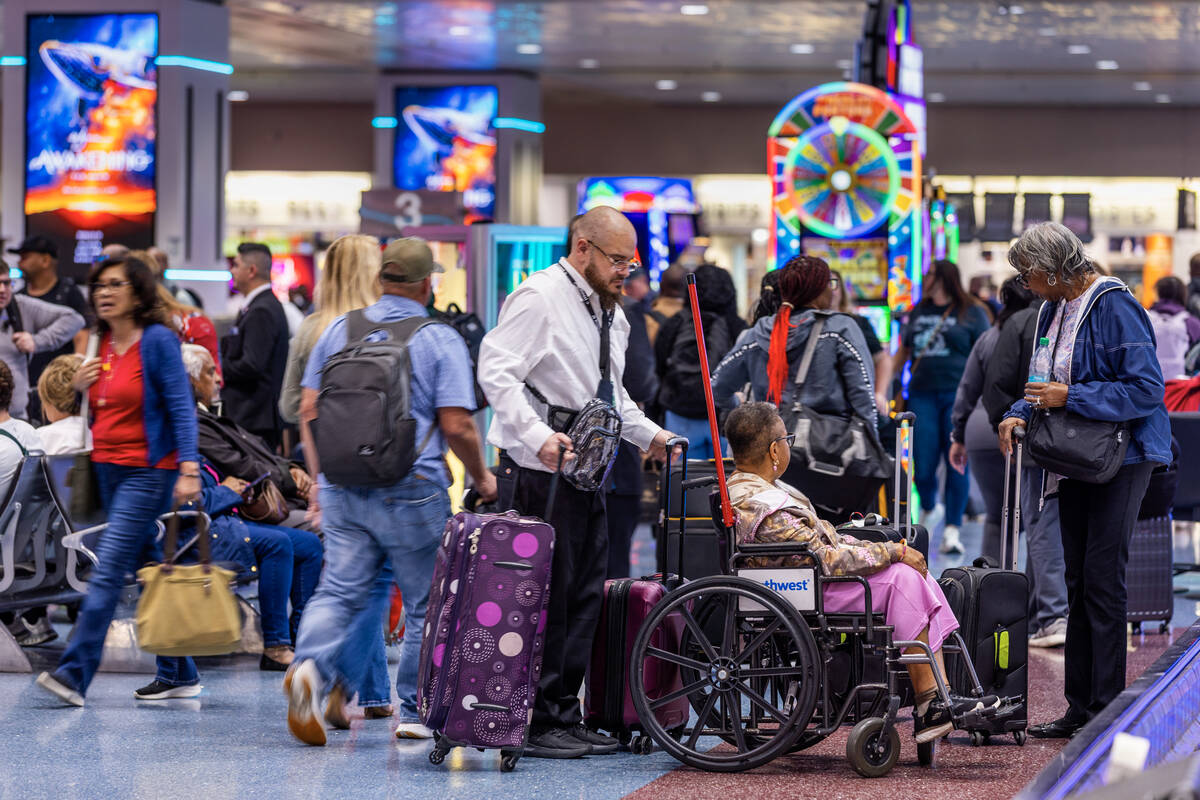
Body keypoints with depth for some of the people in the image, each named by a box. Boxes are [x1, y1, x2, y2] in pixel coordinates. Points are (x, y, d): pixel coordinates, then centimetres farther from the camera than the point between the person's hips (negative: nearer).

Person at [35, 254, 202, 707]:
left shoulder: (158, 340, -9)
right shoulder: (102, 344, 12)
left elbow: (181, 407, -12)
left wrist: (188, 468, -20)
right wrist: (80, 387, 2)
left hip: (148, 472, -8)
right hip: (107, 467, 8)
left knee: (108, 571, -14)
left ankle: (74, 674, -19)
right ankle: (179, 674, 18)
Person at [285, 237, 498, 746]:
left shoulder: (340, 330, 7)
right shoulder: (441, 341, -6)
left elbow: (308, 410, 9)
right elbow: (457, 425, -11)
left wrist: (322, 478, 19)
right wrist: (482, 479, 5)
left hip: (344, 488, 4)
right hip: (412, 491, -4)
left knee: (340, 590, 3)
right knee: (424, 604, 9)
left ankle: (312, 667, -25)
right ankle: (415, 712, 13)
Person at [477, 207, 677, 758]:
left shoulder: (609, 314, 18)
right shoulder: (539, 298, -11)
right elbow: (497, 372, -20)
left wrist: (646, 433, 21)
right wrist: (538, 436, -29)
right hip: (541, 469, -9)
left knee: (584, 597, 10)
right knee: (545, 598, -7)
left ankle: (565, 715, 17)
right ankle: (536, 723, -3)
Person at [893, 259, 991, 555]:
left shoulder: (971, 313, 4)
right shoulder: (918, 313, 18)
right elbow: (903, 353, 25)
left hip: (959, 395, -4)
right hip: (923, 394, 4)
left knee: (957, 463, -6)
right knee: (923, 463, -1)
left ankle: (952, 528, -3)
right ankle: (927, 509, 27)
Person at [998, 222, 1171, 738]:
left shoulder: (1114, 307, -17)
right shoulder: (1054, 309, 11)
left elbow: (1146, 389, -20)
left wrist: (1070, 398, -21)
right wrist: (1019, 414, 0)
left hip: (1121, 458, -9)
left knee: (1102, 579, -9)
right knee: (1078, 580, 10)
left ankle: (1106, 709, -4)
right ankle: (1080, 706, 15)